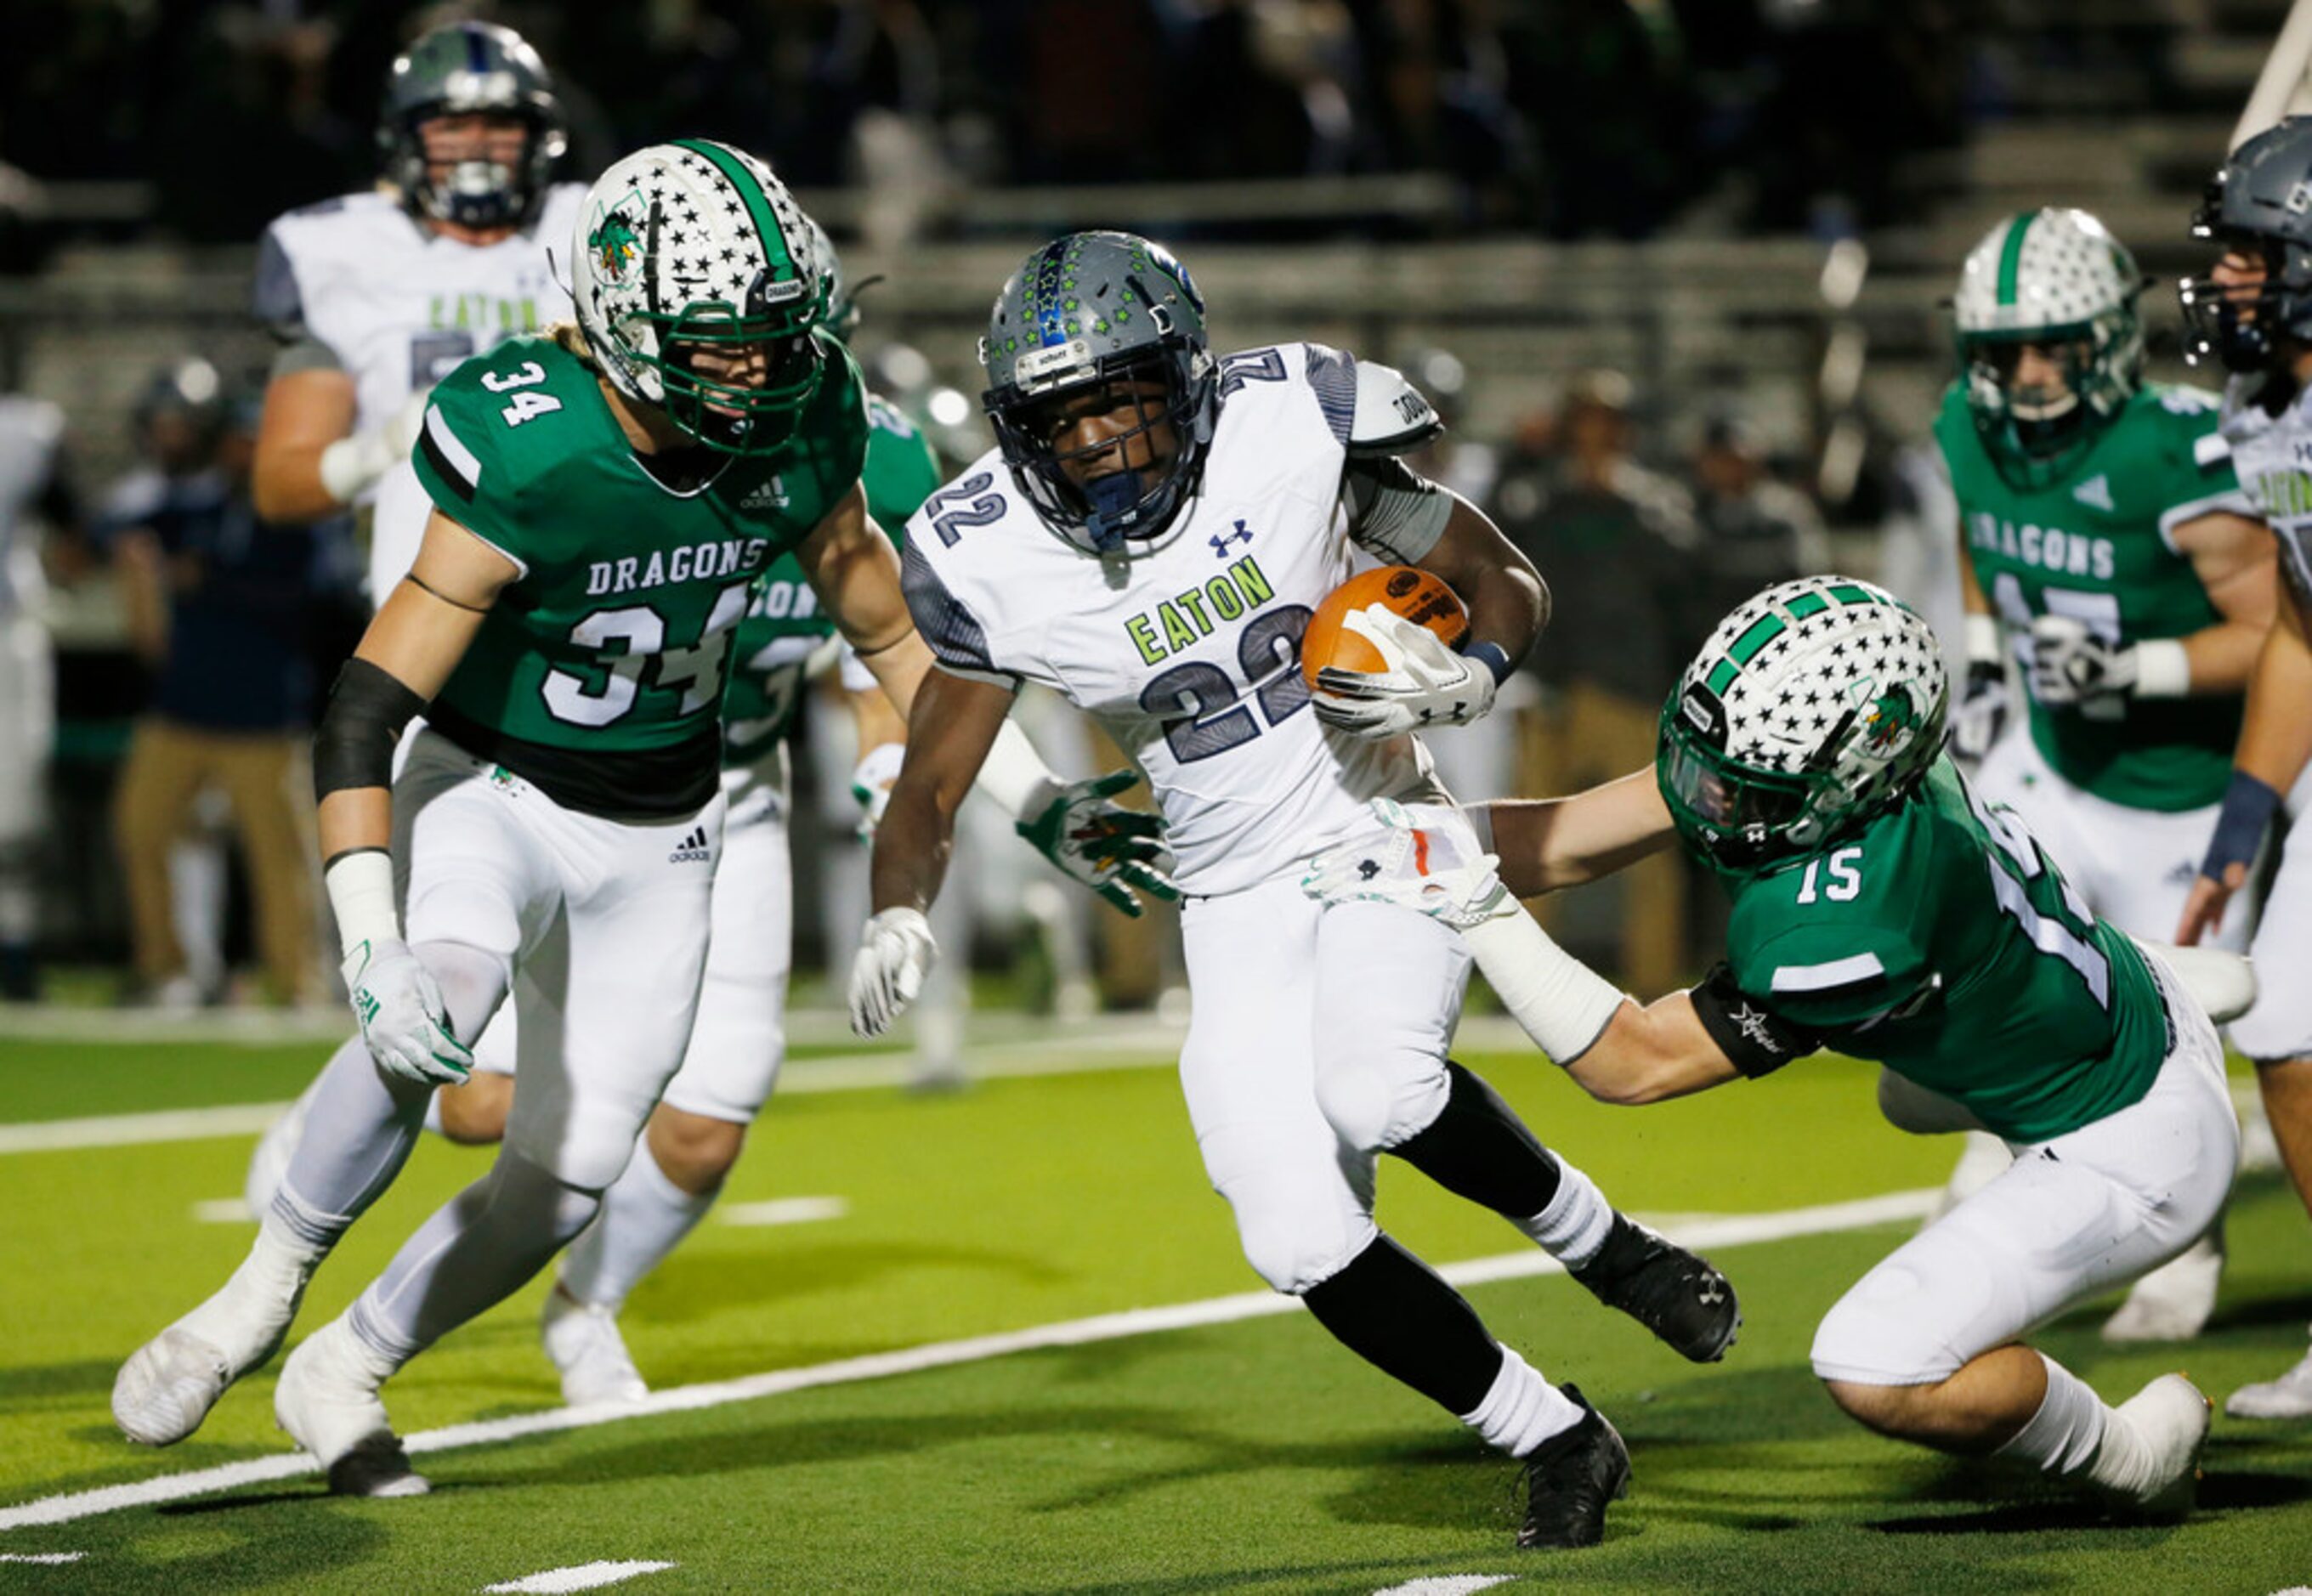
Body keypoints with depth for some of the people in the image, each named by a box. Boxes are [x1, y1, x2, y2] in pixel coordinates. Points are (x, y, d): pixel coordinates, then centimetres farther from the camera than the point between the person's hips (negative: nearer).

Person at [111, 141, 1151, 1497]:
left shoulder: (802, 420, -12)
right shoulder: (529, 459, -29)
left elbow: (891, 632, 6)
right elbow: (368, 710, -30)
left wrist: (1039, 799, 5)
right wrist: (371, 945, -41)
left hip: (661, 838, 5)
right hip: (487, 791, -5)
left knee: (566, 1181, 1)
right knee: (441, 1002, -35)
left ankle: (342, 1376, 25)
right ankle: (265, 1294, -14)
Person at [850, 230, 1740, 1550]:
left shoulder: (1289, 428, -13)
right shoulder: (996, 562, -9)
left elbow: (1507, 580, -1)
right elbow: (931, 786, 2)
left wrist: (1462, 681, -23)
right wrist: (900, 919, -19)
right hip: (1239, 906, 3)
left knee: (1377, 1092, -32)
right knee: (1303, 1244, -11)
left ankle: (1604, 1247, -4)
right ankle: (1558, 1445, 9)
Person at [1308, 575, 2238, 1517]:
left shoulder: (1847, 925, -40)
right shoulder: (1795, 739, -18)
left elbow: (1633, 1062, -28)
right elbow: (1571, 840, -13)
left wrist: (1473, 906, -32)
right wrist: (1425, 841, -29)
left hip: (2131, 1148, -9)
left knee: (1877, 1371, -18)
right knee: (1915, 1094, 39)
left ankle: (2129, 1459, 7)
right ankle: (2188, 993, 51)